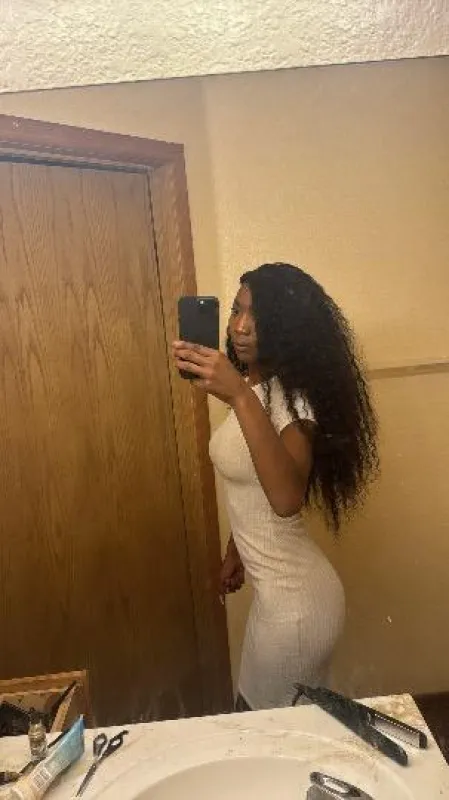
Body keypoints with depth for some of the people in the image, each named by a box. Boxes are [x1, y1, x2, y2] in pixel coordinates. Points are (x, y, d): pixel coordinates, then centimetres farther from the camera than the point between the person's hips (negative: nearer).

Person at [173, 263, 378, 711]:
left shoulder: (291, 395, -23)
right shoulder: (253, 387, 4)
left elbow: (287, 499, -42)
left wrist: (239, 397, -47)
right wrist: (235, 552, 22)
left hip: (293, 599, -9)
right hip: (278, 587, 9)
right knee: (259, 714, 27)